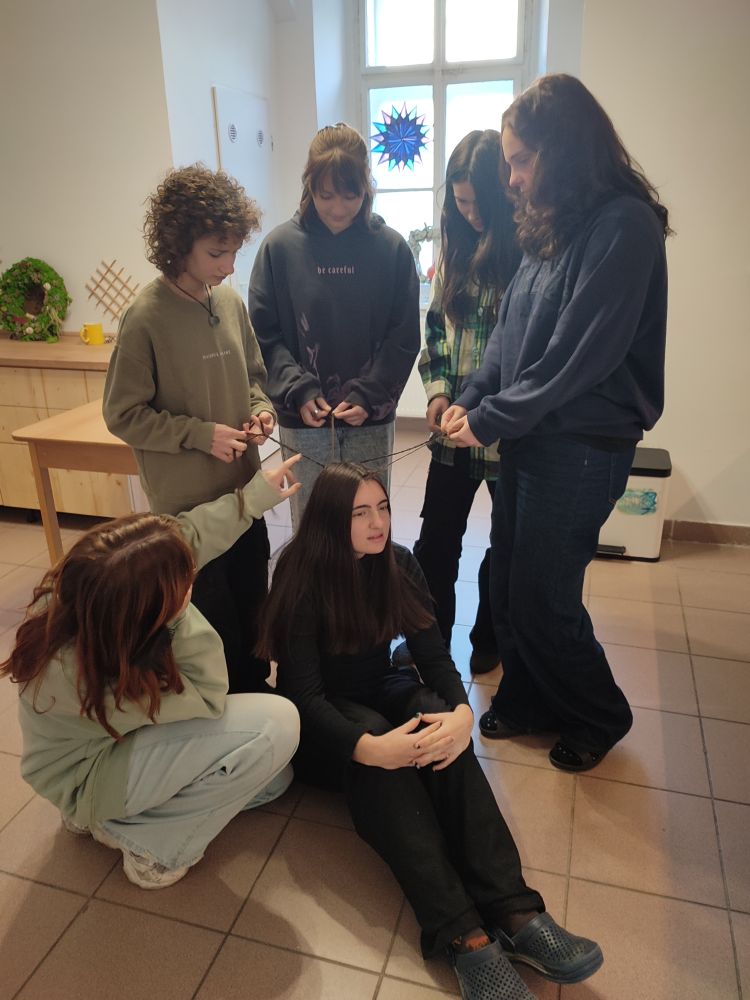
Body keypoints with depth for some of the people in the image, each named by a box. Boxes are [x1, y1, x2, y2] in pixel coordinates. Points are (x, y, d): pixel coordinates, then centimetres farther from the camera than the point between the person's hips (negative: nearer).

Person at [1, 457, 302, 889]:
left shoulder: (82, 591, -24)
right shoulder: (78, 674, -41)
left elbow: (192, 532, -6)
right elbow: (208, 698, -29)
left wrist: (258, 493, -3)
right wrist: (180, 611, -36)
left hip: (108, 735, 8)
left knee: (273, 777, 13)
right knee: (277, 723, -25)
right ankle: (154, 847, -5)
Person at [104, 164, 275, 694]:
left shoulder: (231, 302, 0)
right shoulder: (147, 318, -17)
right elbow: (123, 415, -11)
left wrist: (260, 410, -5)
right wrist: (202, 434, -18)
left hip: (244, 490, 6)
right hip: (188, 504, -6)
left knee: (252, 610, 20)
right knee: (215, 624, 10)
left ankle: (256, 691, 43)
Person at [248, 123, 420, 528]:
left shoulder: (391, 248, -3)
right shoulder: (280, 247, -3)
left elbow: (403, 339, -1)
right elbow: (265, 336, -1)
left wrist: (367, 395, -12)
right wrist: (298, 392, -14)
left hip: (371, 422, 0)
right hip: (303, 422, 0)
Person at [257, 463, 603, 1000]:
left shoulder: (399, 564, -5)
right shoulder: (303, 574, -20)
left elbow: (434, 654, -9)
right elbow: (304, 692, -24)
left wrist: (462, 712, -31)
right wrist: (369, 746, -42)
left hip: (380, 689, 4)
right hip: (322, 716, -4)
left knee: (439, 727, -29)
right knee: (377, 747, -37)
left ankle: (514, 910, -35)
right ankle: (463, 933, -42)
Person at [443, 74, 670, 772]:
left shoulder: (624, 226, -16)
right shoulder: (552, 225, 10)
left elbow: (577, 357, -21)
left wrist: (490, 420, -14)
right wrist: (471, 396, -2)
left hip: (581, 446, -8)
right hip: (526, 434, 8)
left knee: (542, 599, 2)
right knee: (509, 583, 14)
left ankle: (599, 716, 30)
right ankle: (527, 701, 37)